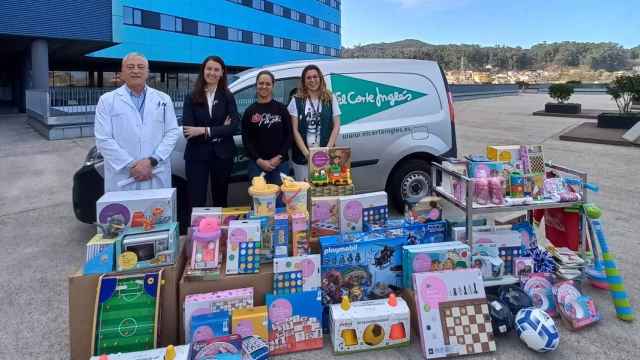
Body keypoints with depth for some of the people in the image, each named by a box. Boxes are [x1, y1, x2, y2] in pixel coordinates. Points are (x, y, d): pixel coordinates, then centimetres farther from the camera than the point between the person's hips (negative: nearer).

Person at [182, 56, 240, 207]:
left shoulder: (228, 97, 4)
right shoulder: (191, 98, 1)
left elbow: (234, 126, -10)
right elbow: (188, 132, -9)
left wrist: (205, 130, -17)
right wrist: (219, 131, -13)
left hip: (222, 155, 1)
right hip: (197, 156, -1)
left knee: (220, 200, 14)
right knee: (196, 202, -2)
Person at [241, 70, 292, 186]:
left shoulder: (281, 108, 6)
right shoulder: (250, 111, 6)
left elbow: (289, 135, 3)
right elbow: (246, 140, 3)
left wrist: (279, 157, -8)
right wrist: (259, 160, -9)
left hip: (280, 163, 0)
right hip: (257, 163, 0)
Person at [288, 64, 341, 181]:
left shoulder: (330, 99, 6)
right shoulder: (297, 101, 3)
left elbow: (336, 126, 4)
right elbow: (295, 130, -1)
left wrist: (328, 149, -8)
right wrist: (306, 152, -12)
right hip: (302, 157, 0)